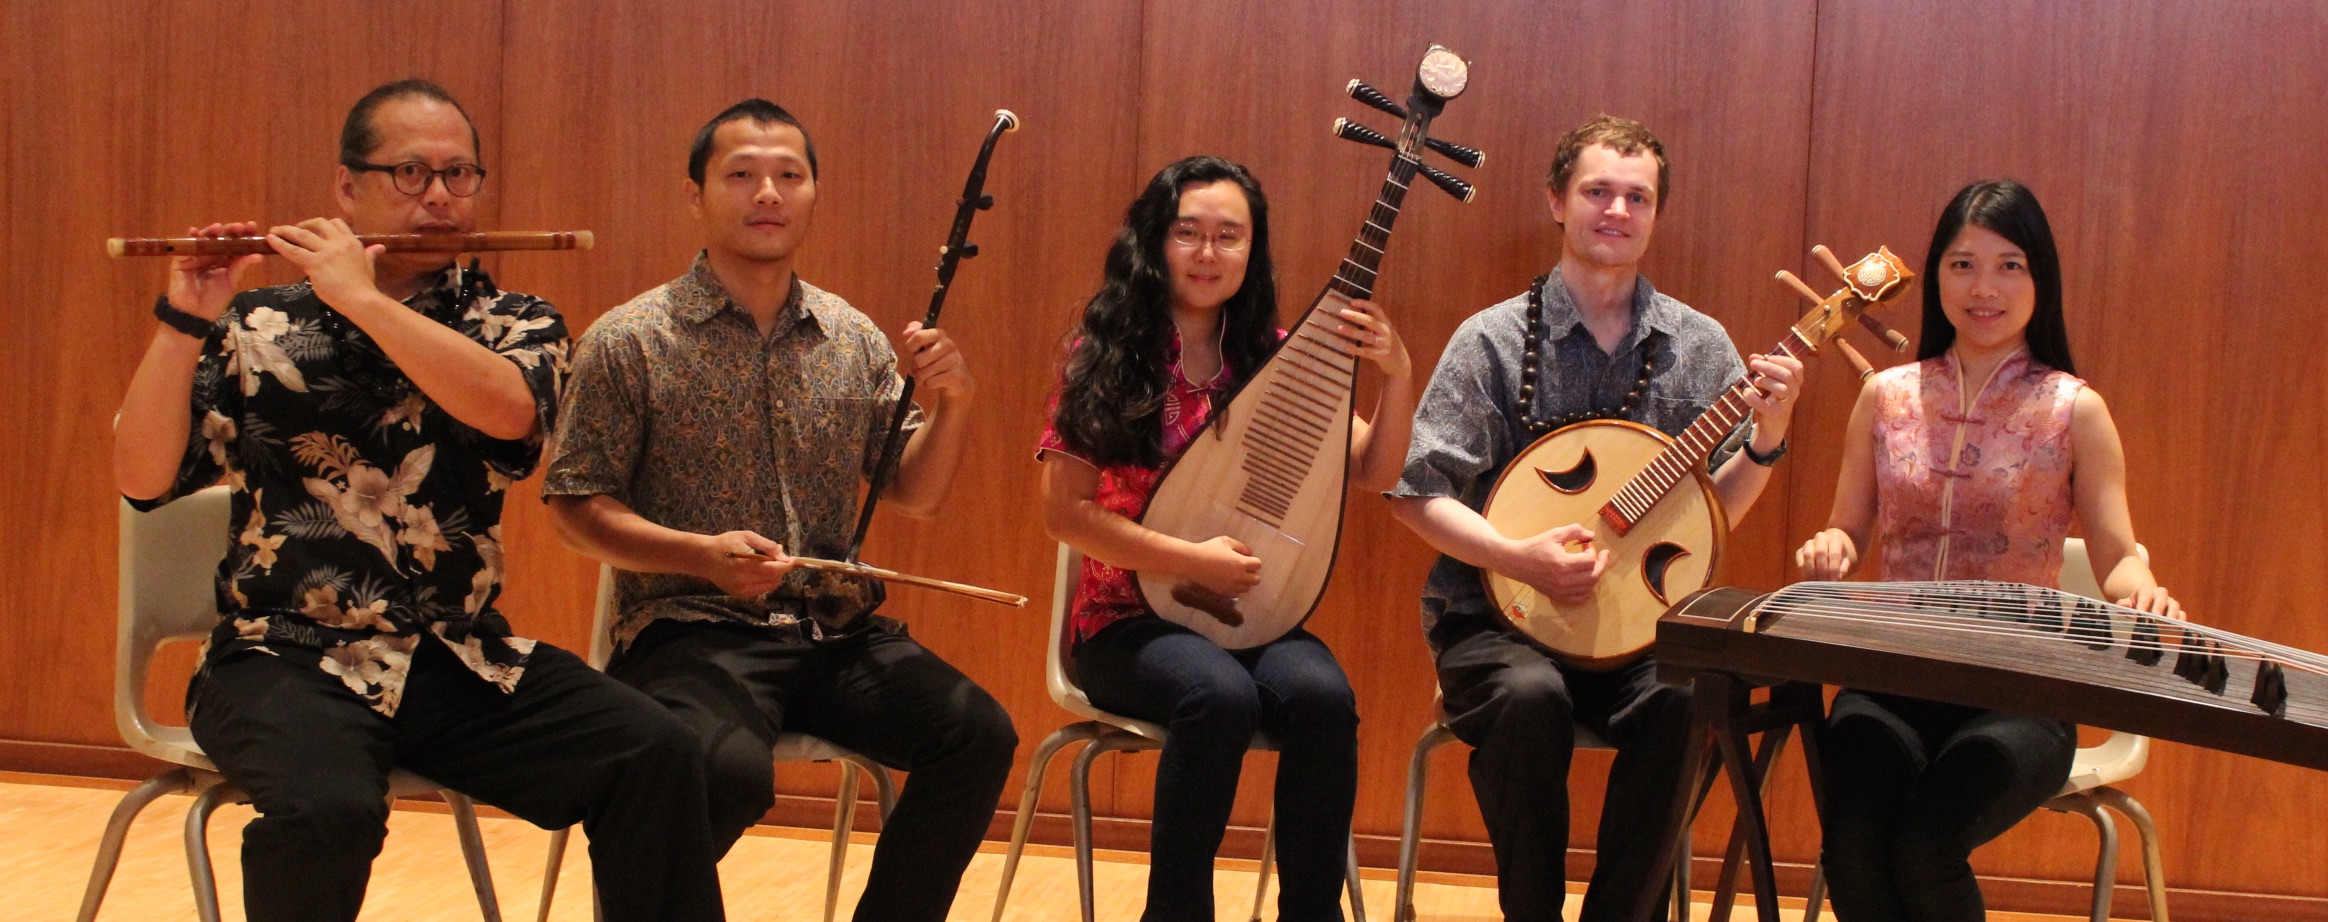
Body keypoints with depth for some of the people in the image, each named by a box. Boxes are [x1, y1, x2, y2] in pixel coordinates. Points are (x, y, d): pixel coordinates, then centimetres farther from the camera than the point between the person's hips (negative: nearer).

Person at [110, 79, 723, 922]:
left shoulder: (514, 322, 7)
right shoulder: (257, 327, 4)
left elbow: (506, 409, -17)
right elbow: (142, 478, -3)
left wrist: (360, 295, -17)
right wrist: (184, 321, -13)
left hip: (465, 658, 2)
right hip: (289, 661, -2)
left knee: (654, 755, -20)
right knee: (324, 811, -33)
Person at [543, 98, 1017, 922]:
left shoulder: (854, 339, 11)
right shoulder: (628, 342, -2)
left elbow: (913, 496, 13)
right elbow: (576, 507, -3)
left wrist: (951, 402, -6)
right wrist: (703, 555, -18)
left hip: (838, 630, 4)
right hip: (692, 630, -4)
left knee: (979, 733, -19)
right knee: (731, 771, -33)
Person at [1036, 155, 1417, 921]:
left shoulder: (1274, 357, 5)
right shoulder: (1107, 354, -5)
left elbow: (1372, 473, 1)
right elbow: (1064, 513, -9)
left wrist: (1397, 374, -15)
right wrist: (1192, 560, -18)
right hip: (1132, 617, -3)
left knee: (1324, 698, -29)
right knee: (1222, 697, -34)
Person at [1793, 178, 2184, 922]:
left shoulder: (2074, 410, 2)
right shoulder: (1887, 395, 9)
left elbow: (2118, 560, 0)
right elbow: (1849, 531, 15)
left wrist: (2140, 590, -24)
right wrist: (1829, 549, -9)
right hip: (1892, 679, 2)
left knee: (1924, 845, -28)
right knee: (1852, 842, -27)